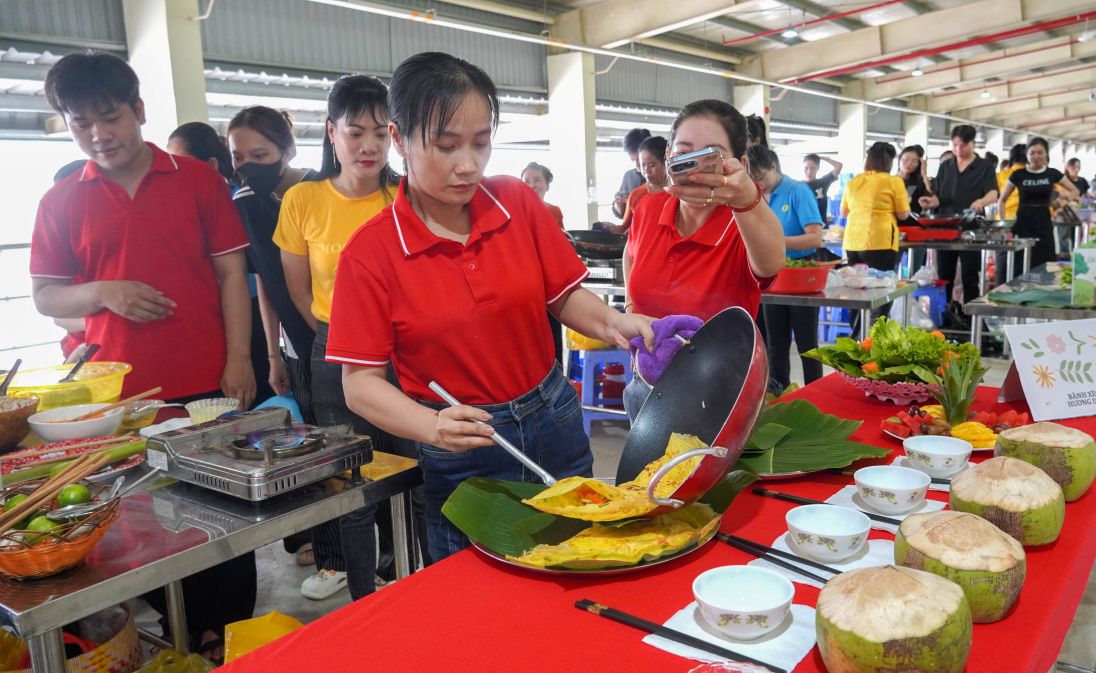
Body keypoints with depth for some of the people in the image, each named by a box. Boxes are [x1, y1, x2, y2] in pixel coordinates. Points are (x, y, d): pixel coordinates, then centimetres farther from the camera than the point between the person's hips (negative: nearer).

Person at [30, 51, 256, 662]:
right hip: (121, 394, 2)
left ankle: (233, 636, 24)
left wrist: (239, 359, -6)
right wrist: (104, 293, -12)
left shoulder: (199, 179, 3)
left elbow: (231, 273, 2)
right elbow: (45, 295, 9)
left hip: (208, 383, -1)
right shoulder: (61, 202, 6)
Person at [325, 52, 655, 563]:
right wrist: (433, 426, -28)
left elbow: (564, 296, 4)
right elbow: (361, 383, -12)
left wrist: (611, 322, -17)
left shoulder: (519, 202, -5)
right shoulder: (369, 252, -13)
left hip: (555, 425, 3)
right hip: (462, 456, -3)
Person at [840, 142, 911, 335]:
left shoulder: (853, 182, 10)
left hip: (853, 243, 5)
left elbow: (843, 213, 20)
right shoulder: (894, 182, -3)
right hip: (880, 243, -5)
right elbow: (903, 214, 1)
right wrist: (896, 204, 20)